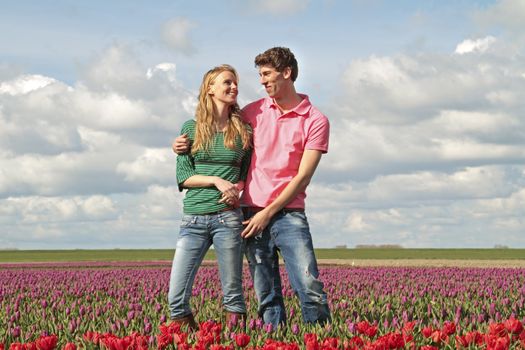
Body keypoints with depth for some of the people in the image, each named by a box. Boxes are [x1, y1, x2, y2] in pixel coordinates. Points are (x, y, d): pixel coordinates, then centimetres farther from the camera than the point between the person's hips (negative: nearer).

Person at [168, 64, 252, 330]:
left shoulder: (243, 131, 9)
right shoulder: (192, 128, 7)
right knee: (176, 298, -5)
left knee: (232, 292, 1)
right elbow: (182, 176, 3)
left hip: (227, 216, 0)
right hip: (193, 219, 0)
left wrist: (237, 187, -7)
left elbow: (248, 173, 15)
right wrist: (216, 181, -12)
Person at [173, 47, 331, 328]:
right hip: (252, 212, 3)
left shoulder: (316, 120, -1)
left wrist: (269, 212, -11)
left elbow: (303, 176, -6)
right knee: (267, 296, 3)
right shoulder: (254, 112, 10)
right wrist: (186, 145, 4)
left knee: (310, 288, -14)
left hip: (288, 213, -3)